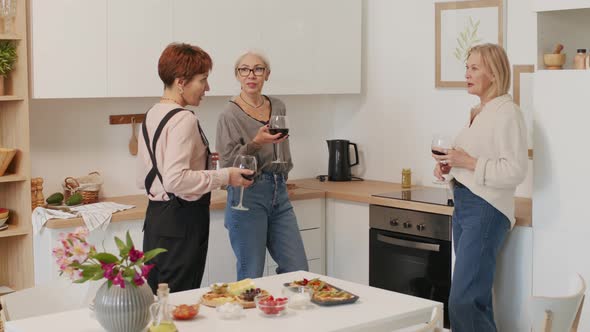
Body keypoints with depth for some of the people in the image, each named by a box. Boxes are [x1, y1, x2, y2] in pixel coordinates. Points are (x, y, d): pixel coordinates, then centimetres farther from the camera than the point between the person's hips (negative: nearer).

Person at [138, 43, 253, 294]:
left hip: (155, 215, 9)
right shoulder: (183, 119, -15)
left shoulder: (152, 115, 13)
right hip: (182, 221, -9)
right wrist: (224, 176, -16)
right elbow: (175, 180, -25)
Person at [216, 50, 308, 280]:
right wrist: (255, 144, -22)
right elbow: (227, 163, -11)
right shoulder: (230, 115, -6)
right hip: (248, 195, -6)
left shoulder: (278, 107, 11)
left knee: (298, 270, 3)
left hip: (279, 193, 6)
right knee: (251, 276, -4)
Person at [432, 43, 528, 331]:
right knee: (476, 299, 14)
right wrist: (449, 165, 9)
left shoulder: (507, 113, -12)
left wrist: (467, 162, -20)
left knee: (463, 302, -13)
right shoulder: (477, 112, 15)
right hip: (463, 207, 9)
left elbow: (515, 171, -19)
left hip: (486, 211, -9)